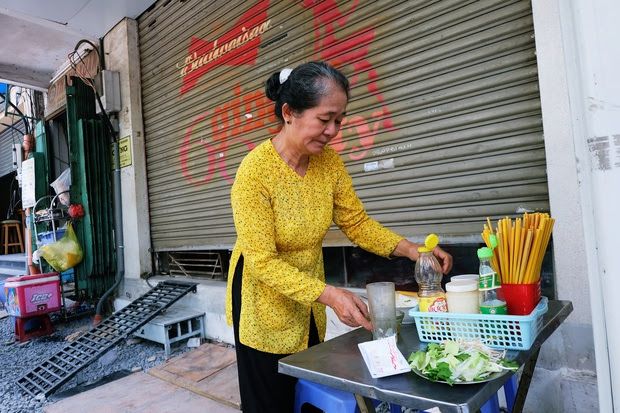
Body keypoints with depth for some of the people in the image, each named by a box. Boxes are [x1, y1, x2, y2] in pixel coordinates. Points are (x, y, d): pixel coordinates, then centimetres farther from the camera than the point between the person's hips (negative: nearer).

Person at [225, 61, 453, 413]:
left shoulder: (329, 161, -9)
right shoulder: (255, 172, -26)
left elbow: (357, 222, -1)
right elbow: (262, 262, -26)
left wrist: (409, 249, -16)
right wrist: (330, 294, -33)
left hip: (309, 307, 5)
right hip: (265, 306, -5)